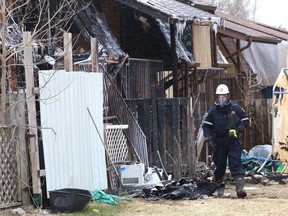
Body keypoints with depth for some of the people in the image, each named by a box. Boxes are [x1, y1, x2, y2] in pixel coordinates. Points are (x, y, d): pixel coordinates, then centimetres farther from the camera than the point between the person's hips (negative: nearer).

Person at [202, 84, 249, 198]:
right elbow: (206, 125, 7)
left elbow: (245, 121, 6)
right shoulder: (213, 110, 3)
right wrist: (209, 139, -4)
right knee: (219, 166, 8)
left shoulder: (235, 108, 0)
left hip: (233, 141, -2)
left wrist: (237, 130, -10)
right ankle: (220, 188, 22)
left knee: (236, 164, -12)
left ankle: (240, 188, -20)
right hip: (218, 142, 2)